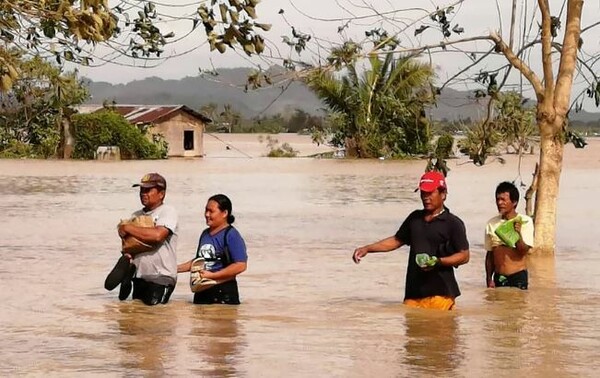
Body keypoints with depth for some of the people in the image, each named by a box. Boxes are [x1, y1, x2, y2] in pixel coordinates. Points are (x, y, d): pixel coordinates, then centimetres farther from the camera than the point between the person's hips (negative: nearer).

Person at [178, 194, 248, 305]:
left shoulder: (231, 235, -11)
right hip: (202, 292, 8)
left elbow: (241, 265, -19)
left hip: (223, 293, -8)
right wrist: (175, 268, 16)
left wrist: (212, 275, -19)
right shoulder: (205, 234, 12)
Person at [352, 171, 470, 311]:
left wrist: (438, 261, -18)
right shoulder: (415, 218, 18)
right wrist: (367, 249, 19)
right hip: (414, 292, 6)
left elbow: (464, 256, -3)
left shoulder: (453, 223, 0)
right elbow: (397, 240, 28)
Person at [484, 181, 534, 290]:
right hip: (498, 278, 4)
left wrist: (518, 234, -29)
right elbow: (489, 254, 11)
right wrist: (489, 279, 6)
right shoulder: (492, 224, 5)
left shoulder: (525, 221, -6)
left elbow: (523, 250, -11)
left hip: (518, 277, -4)